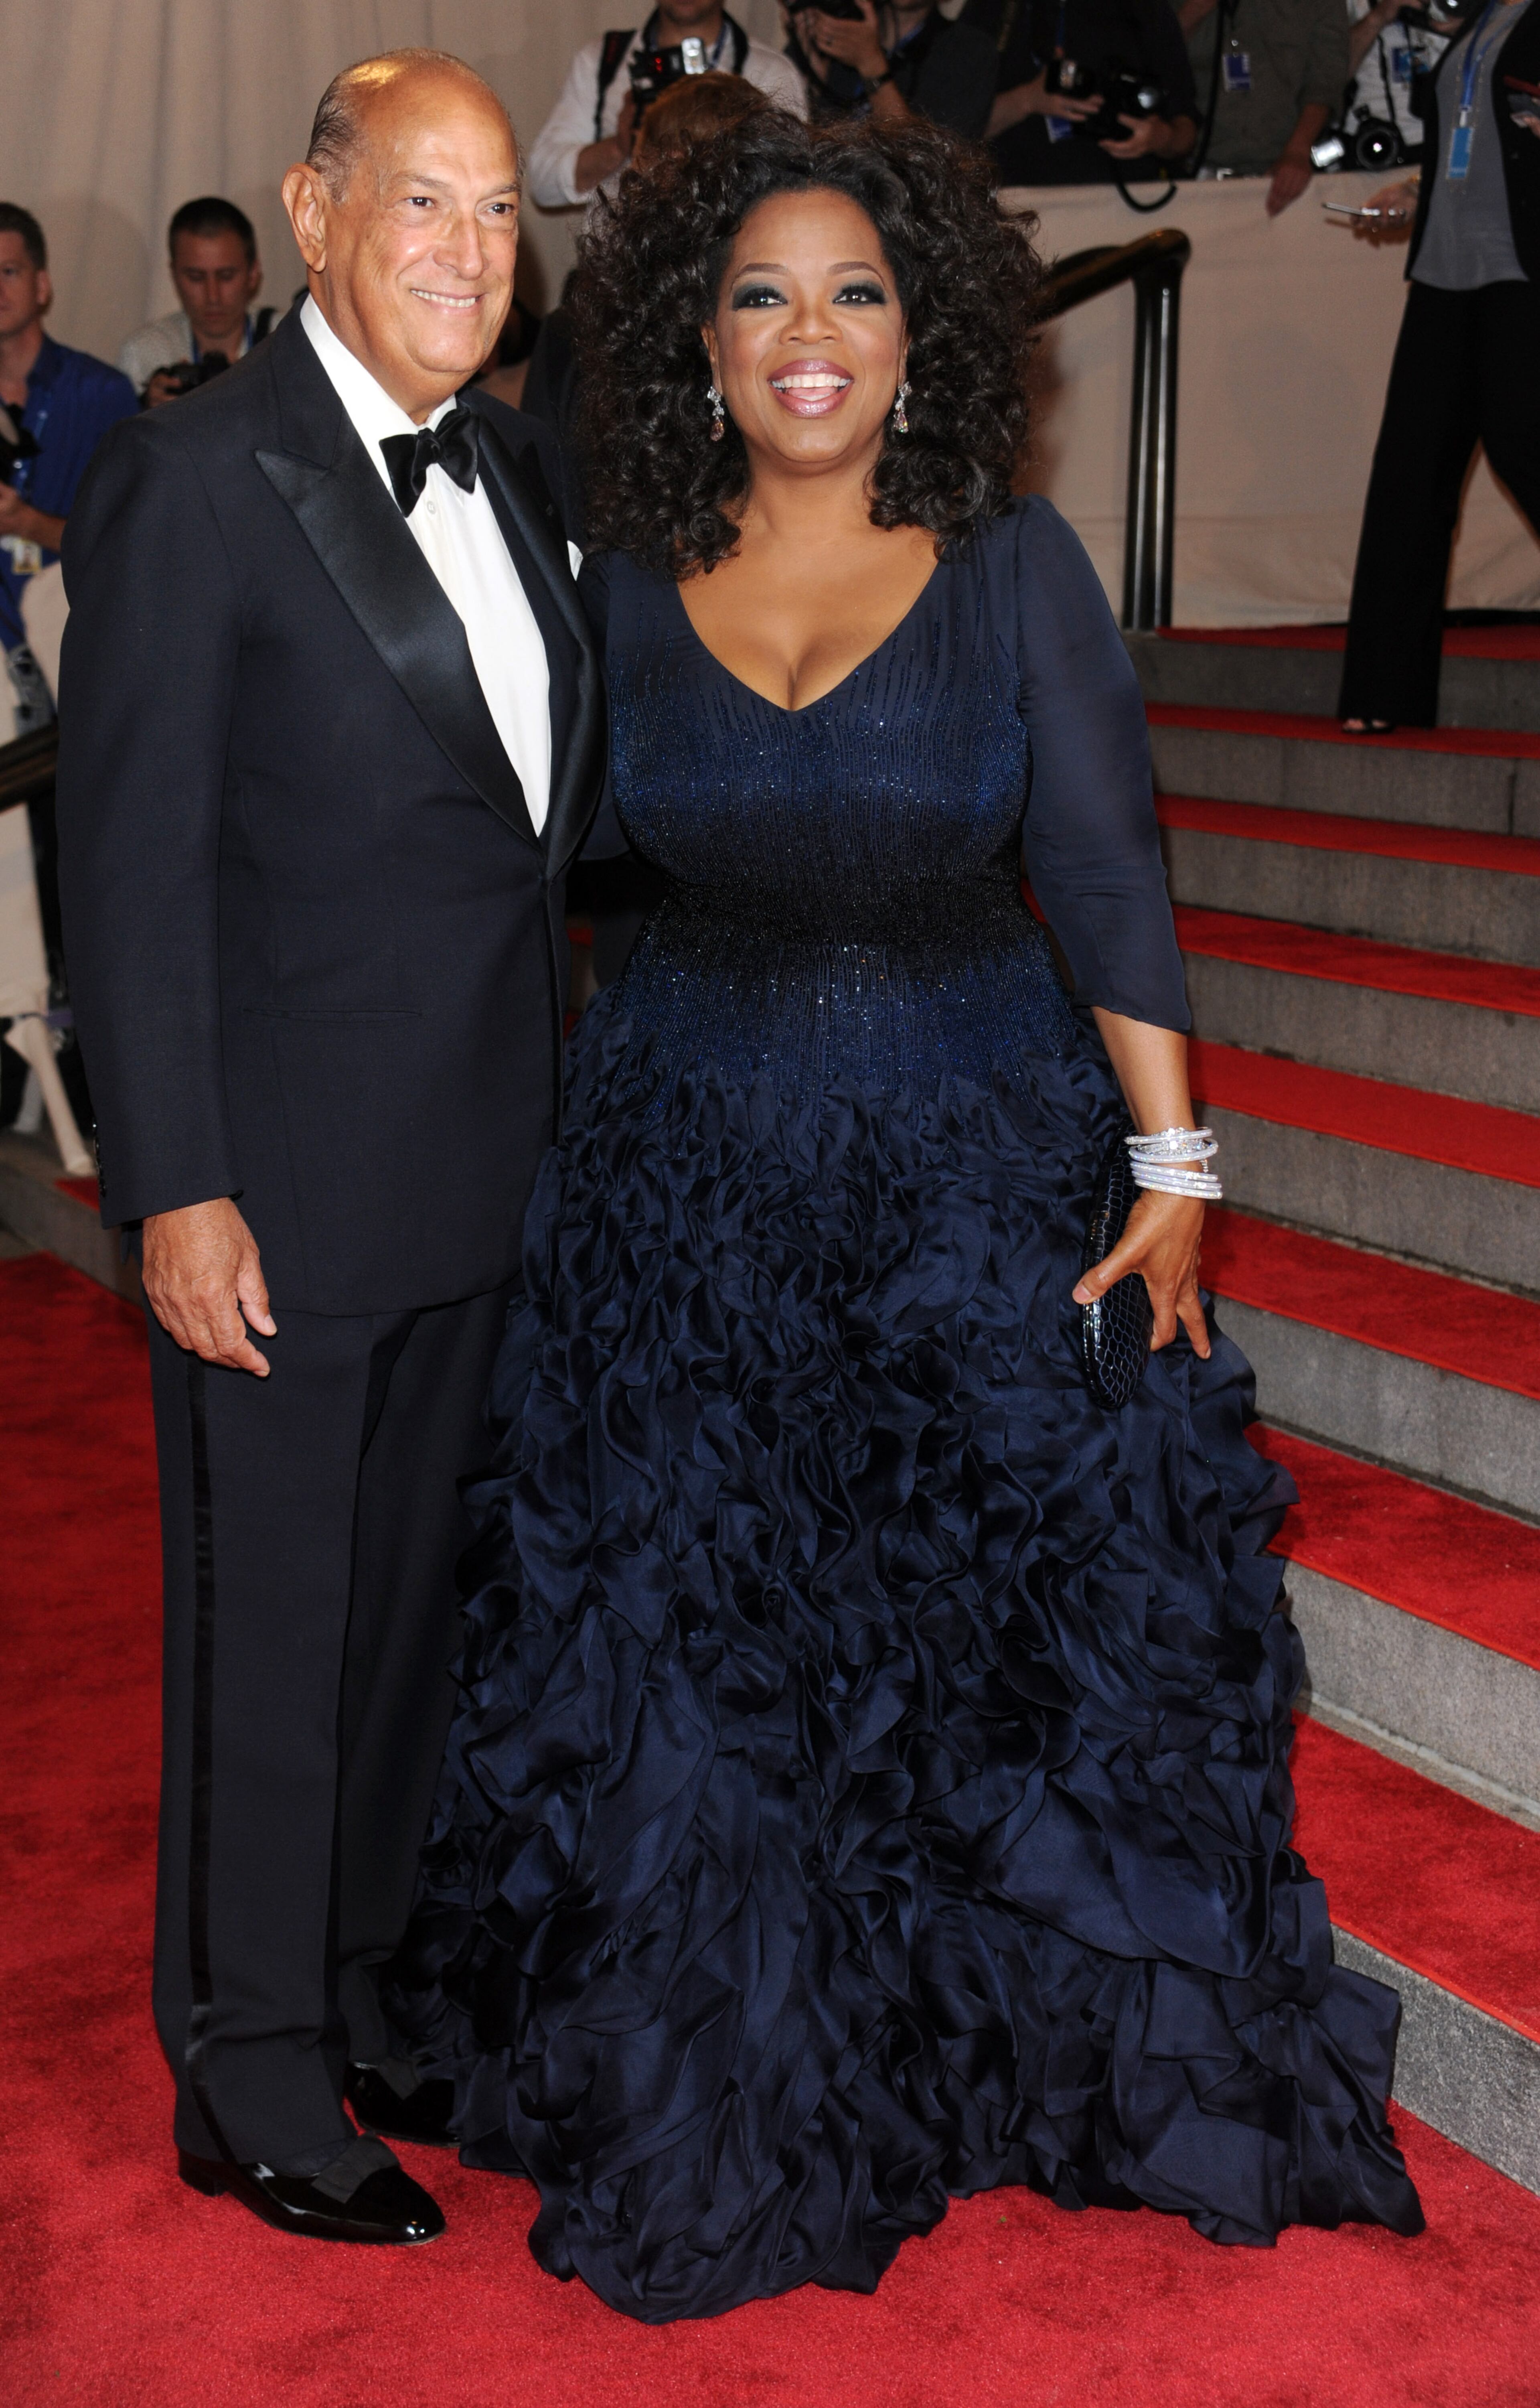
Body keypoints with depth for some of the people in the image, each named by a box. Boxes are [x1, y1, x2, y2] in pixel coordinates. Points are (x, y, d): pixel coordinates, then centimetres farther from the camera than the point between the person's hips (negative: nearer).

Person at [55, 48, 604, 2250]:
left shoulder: (516, 466, 10)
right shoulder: (197, 479, -12)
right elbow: (130, 863, -14)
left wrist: (556, 1108, 10)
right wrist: (176, 1192, -17)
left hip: (483, 1172, 7)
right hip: (286, 1185, -7)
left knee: (408, 1604, 18)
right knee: (270, 1631, 6)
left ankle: (348, 1982, 38)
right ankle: (252, 2076, 25)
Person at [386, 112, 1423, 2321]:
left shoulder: (1017, 568, -4)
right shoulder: (627, 585, 1)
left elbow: (1109, 876, -5)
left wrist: (1173, 1172, -8)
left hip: (980, 1152, -1)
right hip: (689, 1164, 2)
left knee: (1028, 1616, 6)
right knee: (695, 1645, 8)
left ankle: (1064, 2054, 34)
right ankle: (728, 2089, 31)